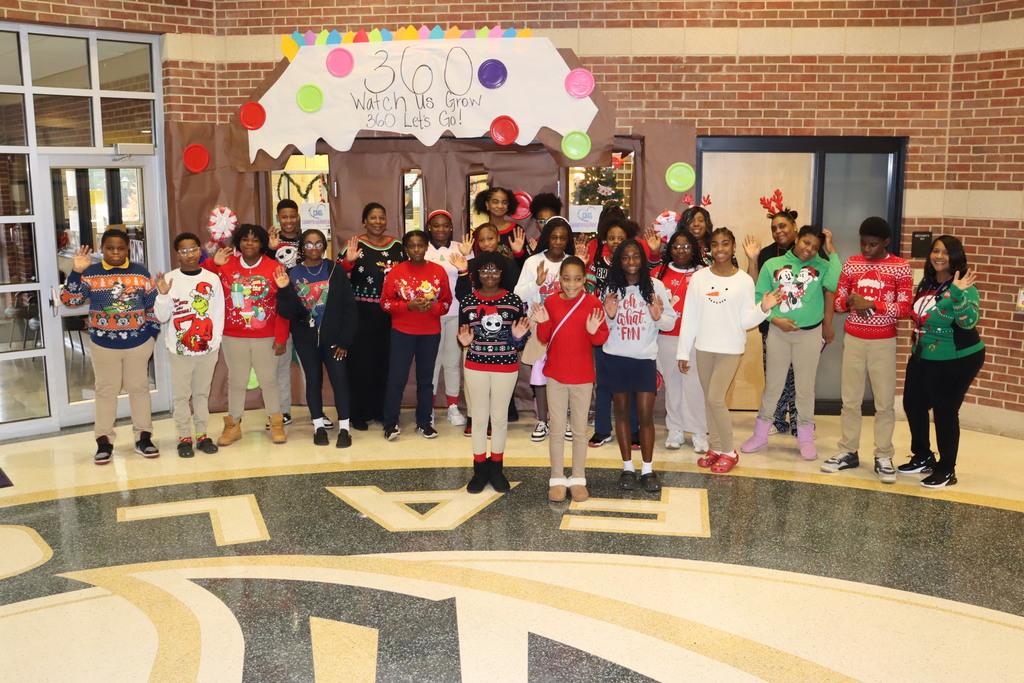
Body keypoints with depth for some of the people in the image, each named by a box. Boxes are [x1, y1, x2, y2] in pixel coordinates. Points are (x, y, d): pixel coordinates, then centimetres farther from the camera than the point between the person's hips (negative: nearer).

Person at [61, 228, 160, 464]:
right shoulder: (91, 273, -5)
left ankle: (143, 437, 20)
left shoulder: (140, 272, 0)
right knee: (106, 391, 7)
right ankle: (104, 442, 15)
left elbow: (153, 305, 5)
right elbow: (69, 301, -13)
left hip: (138, 343, 1)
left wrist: (152, 333, 0)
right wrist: (76, 272, -22)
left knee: (139, 388, 10)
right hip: (104, 345, -1)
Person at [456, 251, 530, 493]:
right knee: (479, 416, 8)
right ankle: (480, 469, 20)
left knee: (500, 417, 9)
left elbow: (520, 342, 2)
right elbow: (462, 336, 7)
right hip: (476, 366, 1)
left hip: (506, 367, -1)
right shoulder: (467, 301, -1)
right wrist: (464, 342, -15)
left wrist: (518, 337, -20)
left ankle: (496, 467, 24)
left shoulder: (514, 301, -4)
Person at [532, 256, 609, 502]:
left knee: (579, 430, 10)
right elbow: (544, 339, 1)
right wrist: (543, 323, -19)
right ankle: (557, 480, 19)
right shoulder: (550, 302, -3)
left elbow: (602, 338, -5)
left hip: (582, 376, -1)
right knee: (557, 428, 9)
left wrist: (594, 332, -26)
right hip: (555, 374, 1)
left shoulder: (593, 303, -8)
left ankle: (578, 479, 22)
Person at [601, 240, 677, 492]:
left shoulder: (655, 286, 0)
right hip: (616, 357, 2)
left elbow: (671, 323, 2)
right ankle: (628, 468, 16)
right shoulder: (611, 288, 5)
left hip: (645, 357, -2)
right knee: (621, 411, 7)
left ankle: (648, 469, 9)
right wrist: (609, 316, -10)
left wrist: (659, 317, -19)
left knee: (645, 414, -2)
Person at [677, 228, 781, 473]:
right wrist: (683, 352, 2)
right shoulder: (699, 278, 0)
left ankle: (729, 452, 7)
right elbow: (689, 317, 2)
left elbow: (746, 321, -4)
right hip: (703, 348, 3)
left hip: (730, 349, -3)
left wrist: (763, 308, -22)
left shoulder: (744, 280, -4)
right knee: (709, 400, 9)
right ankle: (715, 448, 23)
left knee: (716, 399, -9)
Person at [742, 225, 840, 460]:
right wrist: (775, 319, -14)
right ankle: (760, 434, 22)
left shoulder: (821, 266, -1)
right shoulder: (772, 265, 0)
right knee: (772, 384, 9)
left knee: (806, 387, 9)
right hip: (778, 332, 0)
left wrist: (832, 251, -15)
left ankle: (806, 438, 23)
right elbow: (758, 298, -1)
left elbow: (836, 284, -22)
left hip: (810, 333, 0)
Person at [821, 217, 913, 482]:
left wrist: (871, 303, -19)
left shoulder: (901, 267, -3)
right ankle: (848, 452, 17)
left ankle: (883, 457, 11)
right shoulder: (851, 264, 6)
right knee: (850, 398, 7)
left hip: (883, 342, -3)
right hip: (853, 339, 3)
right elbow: (838, 302, 9)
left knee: (884, 401, 1)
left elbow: (904, 308, -8)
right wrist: (850, 301, -14)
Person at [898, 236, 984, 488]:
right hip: (922, 358, 8)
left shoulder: (964, 288, -16)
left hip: (956, 361, -8)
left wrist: (957, 294, -40)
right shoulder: (926, 283, 5)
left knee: (945, 412, 0)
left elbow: (969, 322, -31)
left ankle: (946, 470, 16)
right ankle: (923, 458, 34)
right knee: (913, 405, 15)